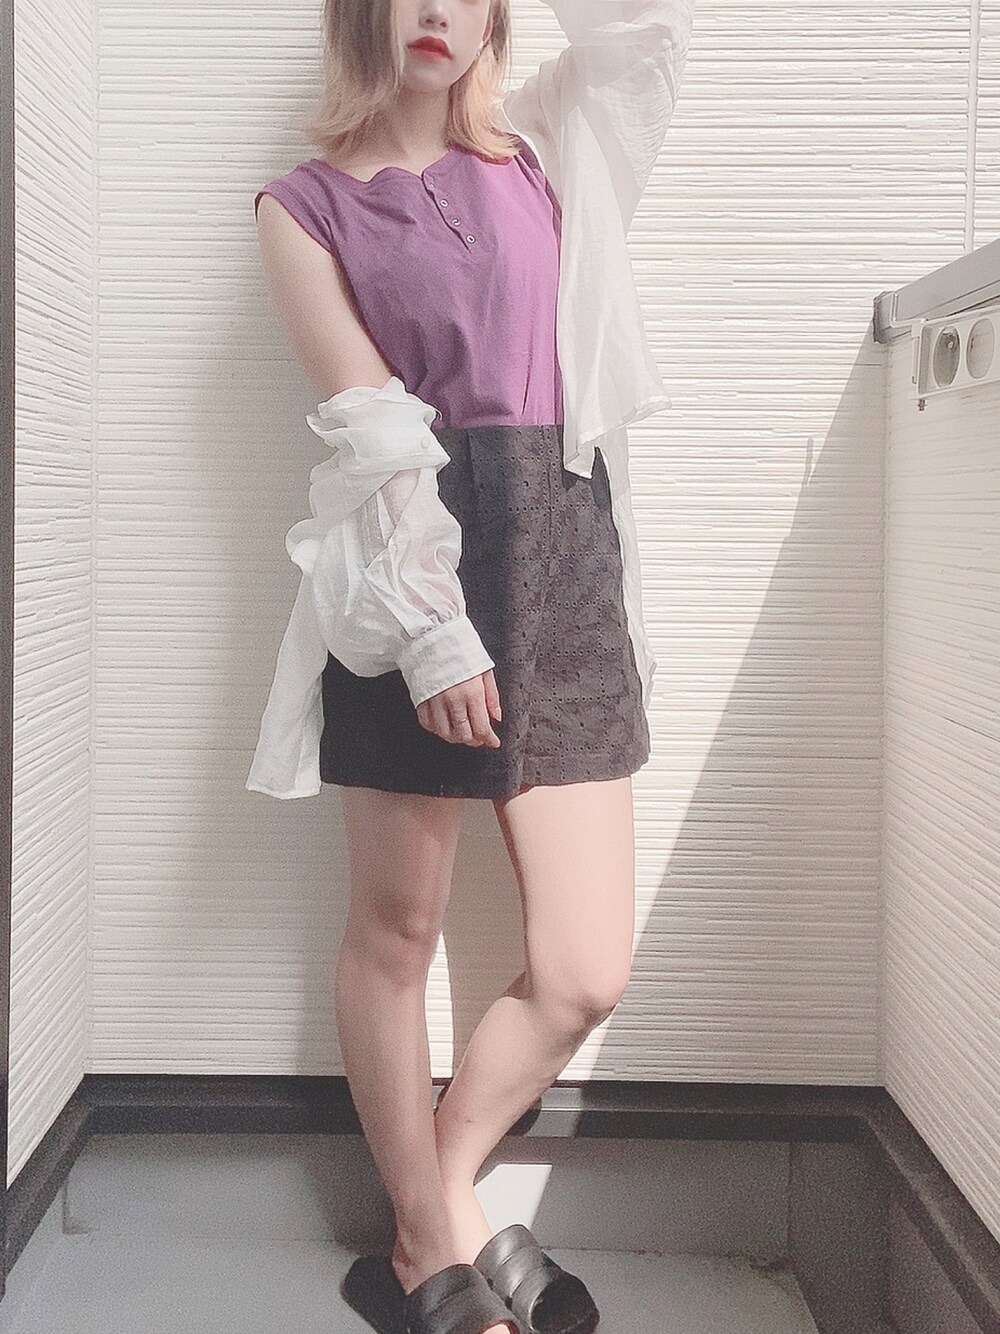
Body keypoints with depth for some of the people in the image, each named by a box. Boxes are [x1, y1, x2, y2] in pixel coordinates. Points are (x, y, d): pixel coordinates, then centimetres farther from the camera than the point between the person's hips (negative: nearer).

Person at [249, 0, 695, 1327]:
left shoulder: (538, 167, 20)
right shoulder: (304, 204, 8)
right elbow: (372, 425, -5)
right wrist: (431, 624, -14)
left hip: (565, 557, 4)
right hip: (406, 569, -3)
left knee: (586, 972, 0)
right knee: (397, 930, 5)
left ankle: (439, 1205, 25)